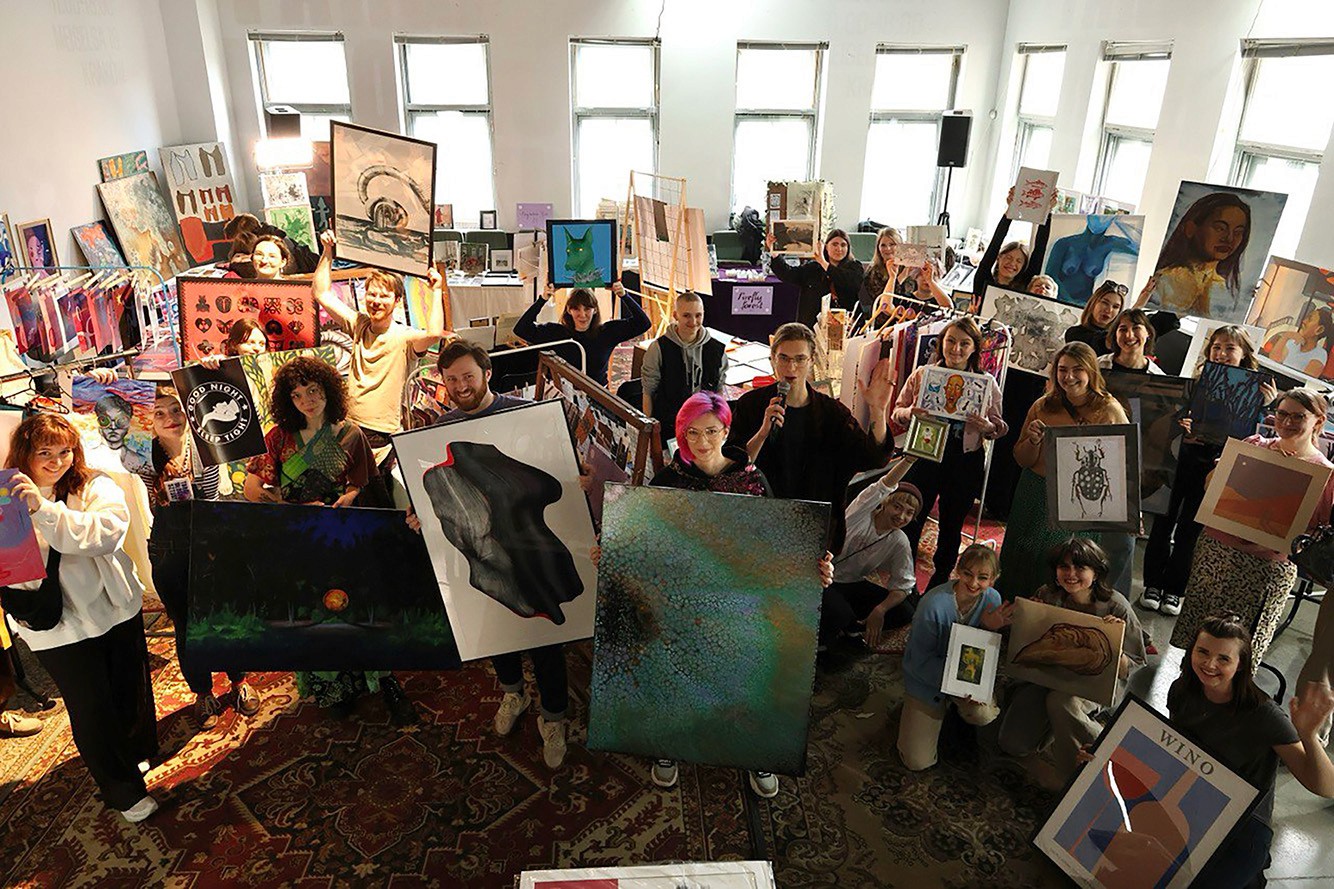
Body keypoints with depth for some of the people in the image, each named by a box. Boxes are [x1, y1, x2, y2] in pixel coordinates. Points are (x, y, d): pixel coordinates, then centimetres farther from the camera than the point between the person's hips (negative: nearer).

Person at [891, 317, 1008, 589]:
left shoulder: (987, 383, 0)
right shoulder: (921, 375, 0)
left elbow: (1000, 427, 4)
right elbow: (897, 411, 5)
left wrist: (987, 427, -18)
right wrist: (910, 413, -17)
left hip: (964, 464, 1)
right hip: (923, 457, 0)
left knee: (951, 528, 15)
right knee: (910, 522, 1)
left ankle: (937, 586, 32)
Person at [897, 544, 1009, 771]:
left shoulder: (992, 599, -13)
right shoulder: (934, 604, -27)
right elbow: (921, 660, -20)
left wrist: (991, 629, -24)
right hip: (927, 679, -2)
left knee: (983, 714, -33)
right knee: (917, 762, -5)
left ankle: (957, 705, 6)